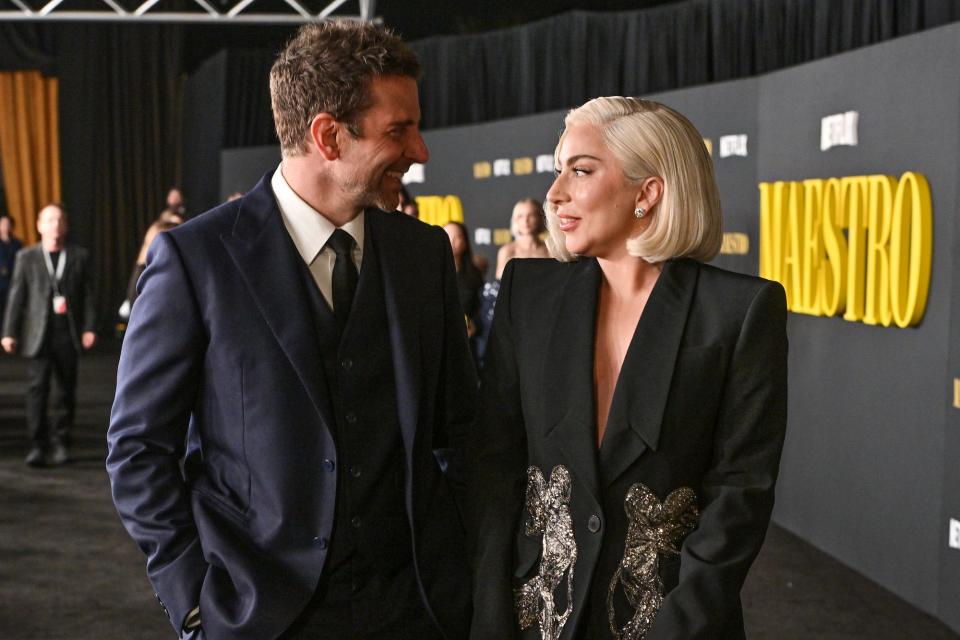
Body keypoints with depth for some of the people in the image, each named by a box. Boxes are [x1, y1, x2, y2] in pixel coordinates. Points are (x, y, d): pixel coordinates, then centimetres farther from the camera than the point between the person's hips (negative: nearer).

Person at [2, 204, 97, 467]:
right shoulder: (26, 257, 7)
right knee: (37, 389, -7)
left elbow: (88, 294, 6)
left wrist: (89, 327, -3)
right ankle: (38, 445, -5)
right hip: (38, 336, -1)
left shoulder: (79, 256, 8)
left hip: (69, 335, 1)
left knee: (68, 391, 4)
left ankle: (61, 442, 14)